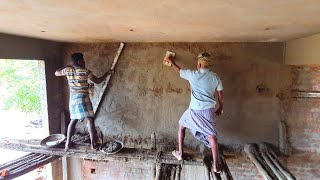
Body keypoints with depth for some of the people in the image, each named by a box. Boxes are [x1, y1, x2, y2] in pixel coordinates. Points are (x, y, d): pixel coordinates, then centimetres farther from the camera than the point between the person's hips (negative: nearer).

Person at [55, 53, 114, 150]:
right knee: (90, 120, -4)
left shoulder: (68, 70, 4)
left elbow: (56, 73, 23)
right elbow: (98, 81, -2)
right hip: (83, 98, -5)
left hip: (73, 99, 6)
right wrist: (107, 73, 10)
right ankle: (93, 143, -6)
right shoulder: (85, 71, -8)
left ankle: (68, 143, 16)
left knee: (73, 120, 15)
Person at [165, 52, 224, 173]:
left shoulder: (193, 74, -6)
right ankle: (215, 165, 11)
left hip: (194, 110, -2)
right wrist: (220, 108, 22)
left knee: (181, 126, 21)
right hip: (208, 110, 2)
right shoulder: (215, 77, 3)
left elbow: (178, 70, 10)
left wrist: (170, 60, 27)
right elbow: (220, 96, 6)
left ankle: (180, 153, 28)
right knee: (212, 136, 7)